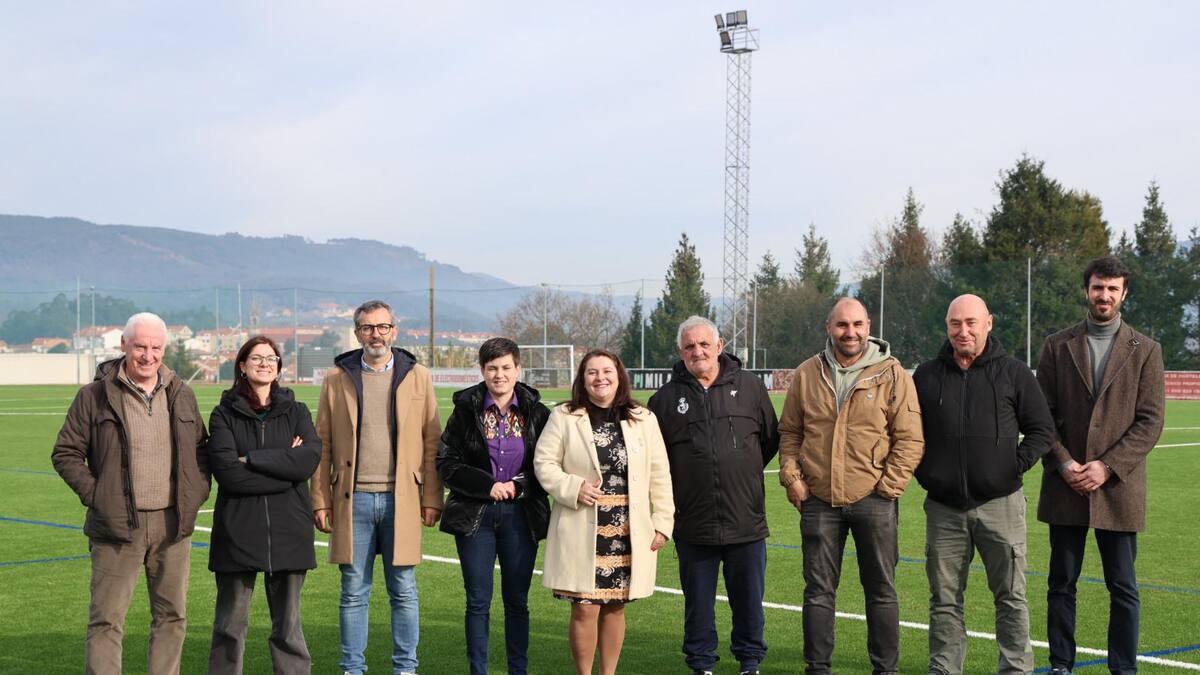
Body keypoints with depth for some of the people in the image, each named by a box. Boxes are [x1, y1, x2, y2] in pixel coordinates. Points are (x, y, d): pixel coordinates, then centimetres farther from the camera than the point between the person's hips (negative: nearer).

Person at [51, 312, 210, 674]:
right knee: (107, 620, -3)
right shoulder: (95, 396, -3)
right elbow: (65, 453, 1)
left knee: (172, 617, 11)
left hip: (173, 523, 4)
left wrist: (196, 492, 5)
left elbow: (201, 448, 19)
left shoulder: (182, 395, 9)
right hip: (118, 525, -4)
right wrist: (95, 495, -8)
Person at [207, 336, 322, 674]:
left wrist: (252, 459, -11)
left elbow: (309, 459, -9)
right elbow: (226, 471, -11)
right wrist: (285, 467, -12)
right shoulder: (224, 414, 4)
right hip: (238, 531, -1)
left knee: (288, 627, 8)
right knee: (229, 627, 4)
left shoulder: (297, 412, 10)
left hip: (288, 532, 2)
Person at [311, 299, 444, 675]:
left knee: (404, 591, 5)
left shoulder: (418, 376, 6)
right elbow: (322, 444, 6)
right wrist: (320, 499, 0)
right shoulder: (337, 379, 7)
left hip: (401, 499, 0)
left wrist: (432, 498, 0)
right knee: (353, 592, 5)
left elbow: (432, 443, 5)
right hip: (353, 499, 0)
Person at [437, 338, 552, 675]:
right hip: (475, 516, 0)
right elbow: (447, 463, -1)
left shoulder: (536, 413, 2)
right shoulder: (466, 409, 1)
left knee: (517, 601, 6)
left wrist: (519, 486, -11)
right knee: (478, 602, 3)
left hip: (521, 516, 1)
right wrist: (488, 485, -11)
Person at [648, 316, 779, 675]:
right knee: (698, 601, 9)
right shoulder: (666, 398, 3)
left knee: (749, 598, 10)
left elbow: (771, 439, 13)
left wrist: (744, 471, 11)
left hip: (746, 521, 0)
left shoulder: (750, 387, 3)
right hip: (693, 524, 0)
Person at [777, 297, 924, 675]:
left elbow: (910, 439, -3)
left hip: (873, 501, -2)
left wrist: (887, 487, -9)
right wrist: (792, 478, 1)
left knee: (881, 590, 7)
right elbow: (789, 432, 13)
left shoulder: (892, 375, -2)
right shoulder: (807, 375, 6)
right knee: (818, 590, 8)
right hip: (819, 501, 2)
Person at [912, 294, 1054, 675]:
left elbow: (1042, 429, 5)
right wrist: (923, 472, 4)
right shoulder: (926, 376, 7)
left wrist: (1016, 466, -5)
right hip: (944, 507, 2)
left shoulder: (1013, 373, 2)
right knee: (944, 599, 7)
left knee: (1010, 596, 3)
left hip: (1000, 504, -2)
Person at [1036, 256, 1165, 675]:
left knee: (1123, 588, 3)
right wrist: (1063, 463, -10)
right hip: (1065, 484, 1)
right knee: (1062, 584, 7)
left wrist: (1107, 467, -12)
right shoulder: (1057, 346, 7)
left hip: (1118, 487, -1)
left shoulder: (1145, 351, 5)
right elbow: (1042, 415, 4)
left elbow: (1150, 421, -2)